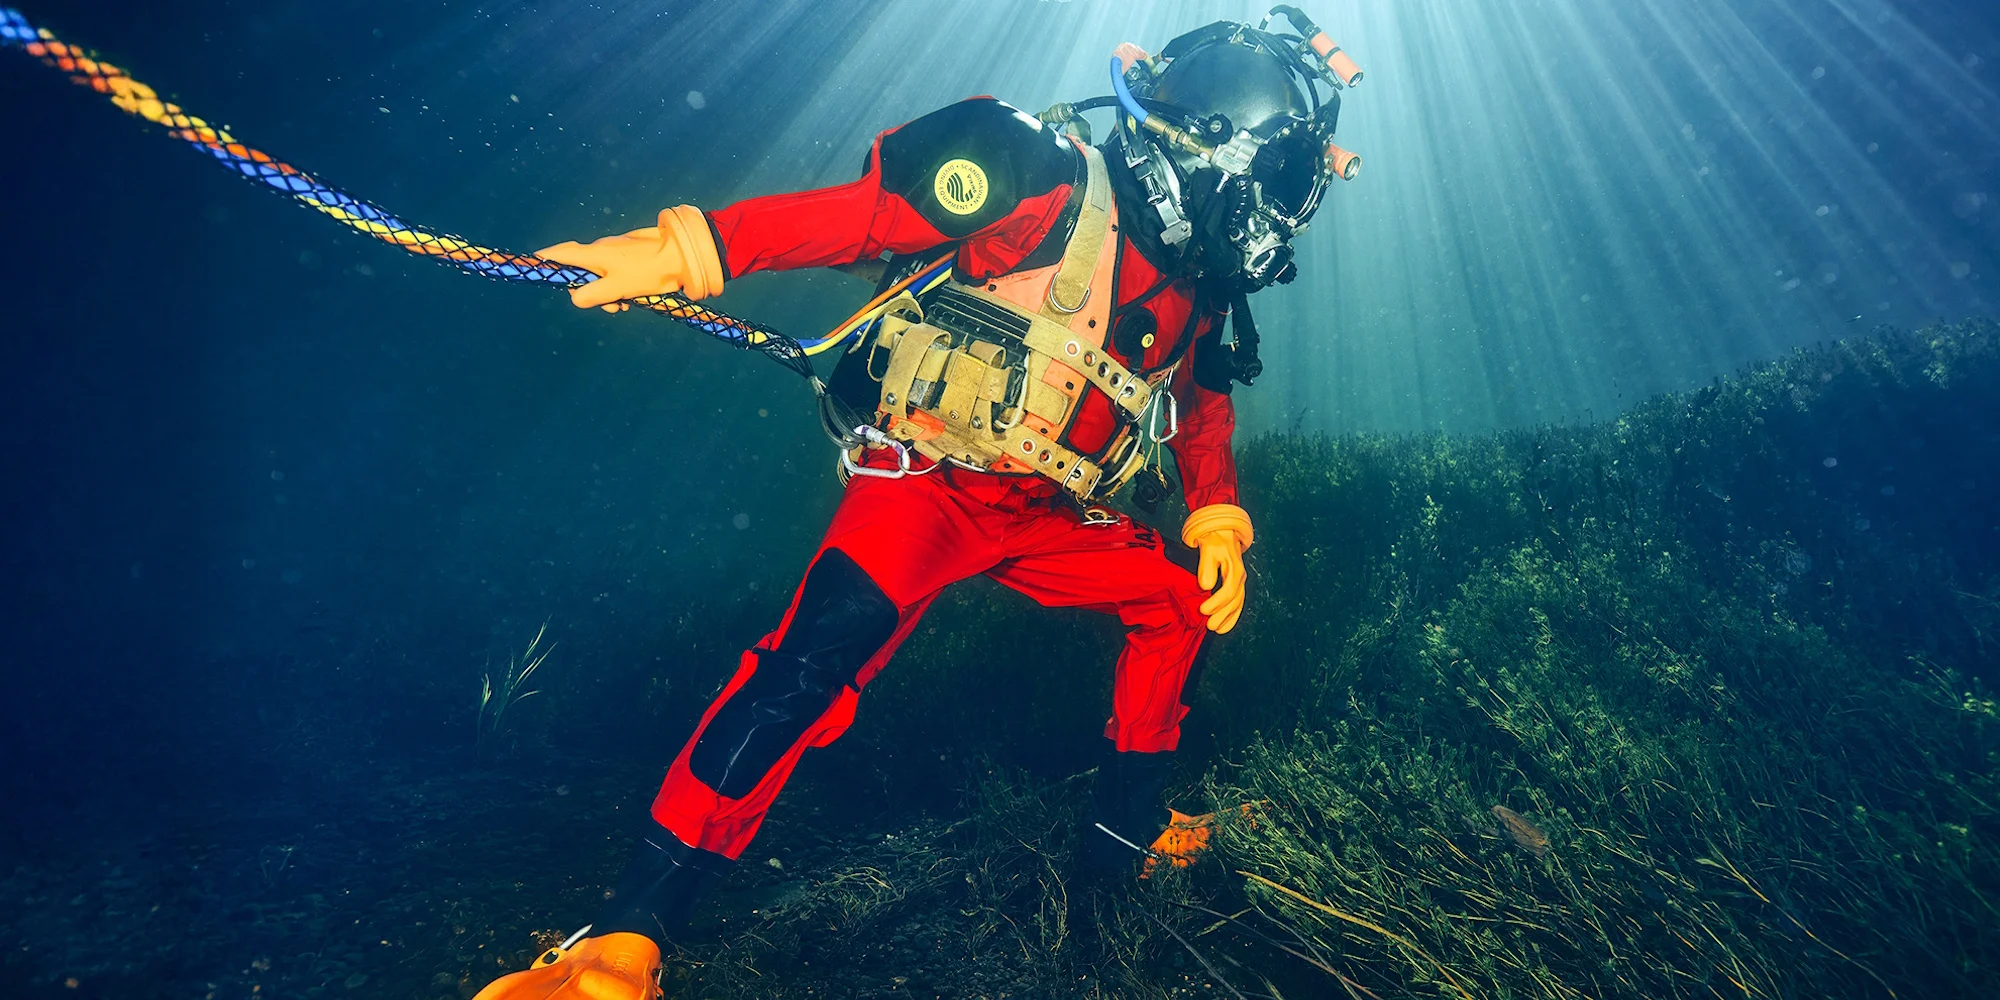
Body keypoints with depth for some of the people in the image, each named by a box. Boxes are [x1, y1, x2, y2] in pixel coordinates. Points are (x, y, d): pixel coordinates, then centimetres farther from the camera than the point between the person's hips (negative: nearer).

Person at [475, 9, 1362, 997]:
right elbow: (862, 210, -17)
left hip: (1047, 514, 8)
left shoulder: (1200, 276, 9)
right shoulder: (1043, 180, -15)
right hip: (925, 479, -8)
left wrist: (1217, 516, 11)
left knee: (1177, 602, 13)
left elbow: (1200, 399, 23)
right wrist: (689, 247, -27)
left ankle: (1125, 836, 31)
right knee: (824, 645, -30)